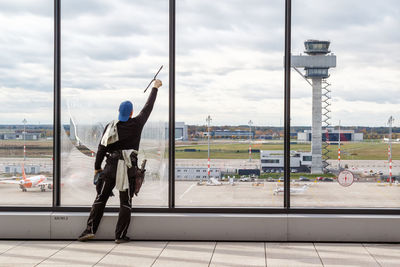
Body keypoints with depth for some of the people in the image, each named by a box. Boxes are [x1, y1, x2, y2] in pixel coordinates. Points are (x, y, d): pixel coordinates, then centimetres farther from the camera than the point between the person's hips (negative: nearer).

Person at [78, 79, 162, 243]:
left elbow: (102, 148, 2)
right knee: (125, 202, 4)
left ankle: (90, 229, 1)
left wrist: (97, 167, 10)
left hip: (111, 166, 1)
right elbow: (148, 107, 11)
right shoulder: (137, 124, -1)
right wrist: (155, 88, 24)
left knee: (101, 198, 7)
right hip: (129, 168, -1)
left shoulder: (110, 127, 2)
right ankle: (120, 236, 2)